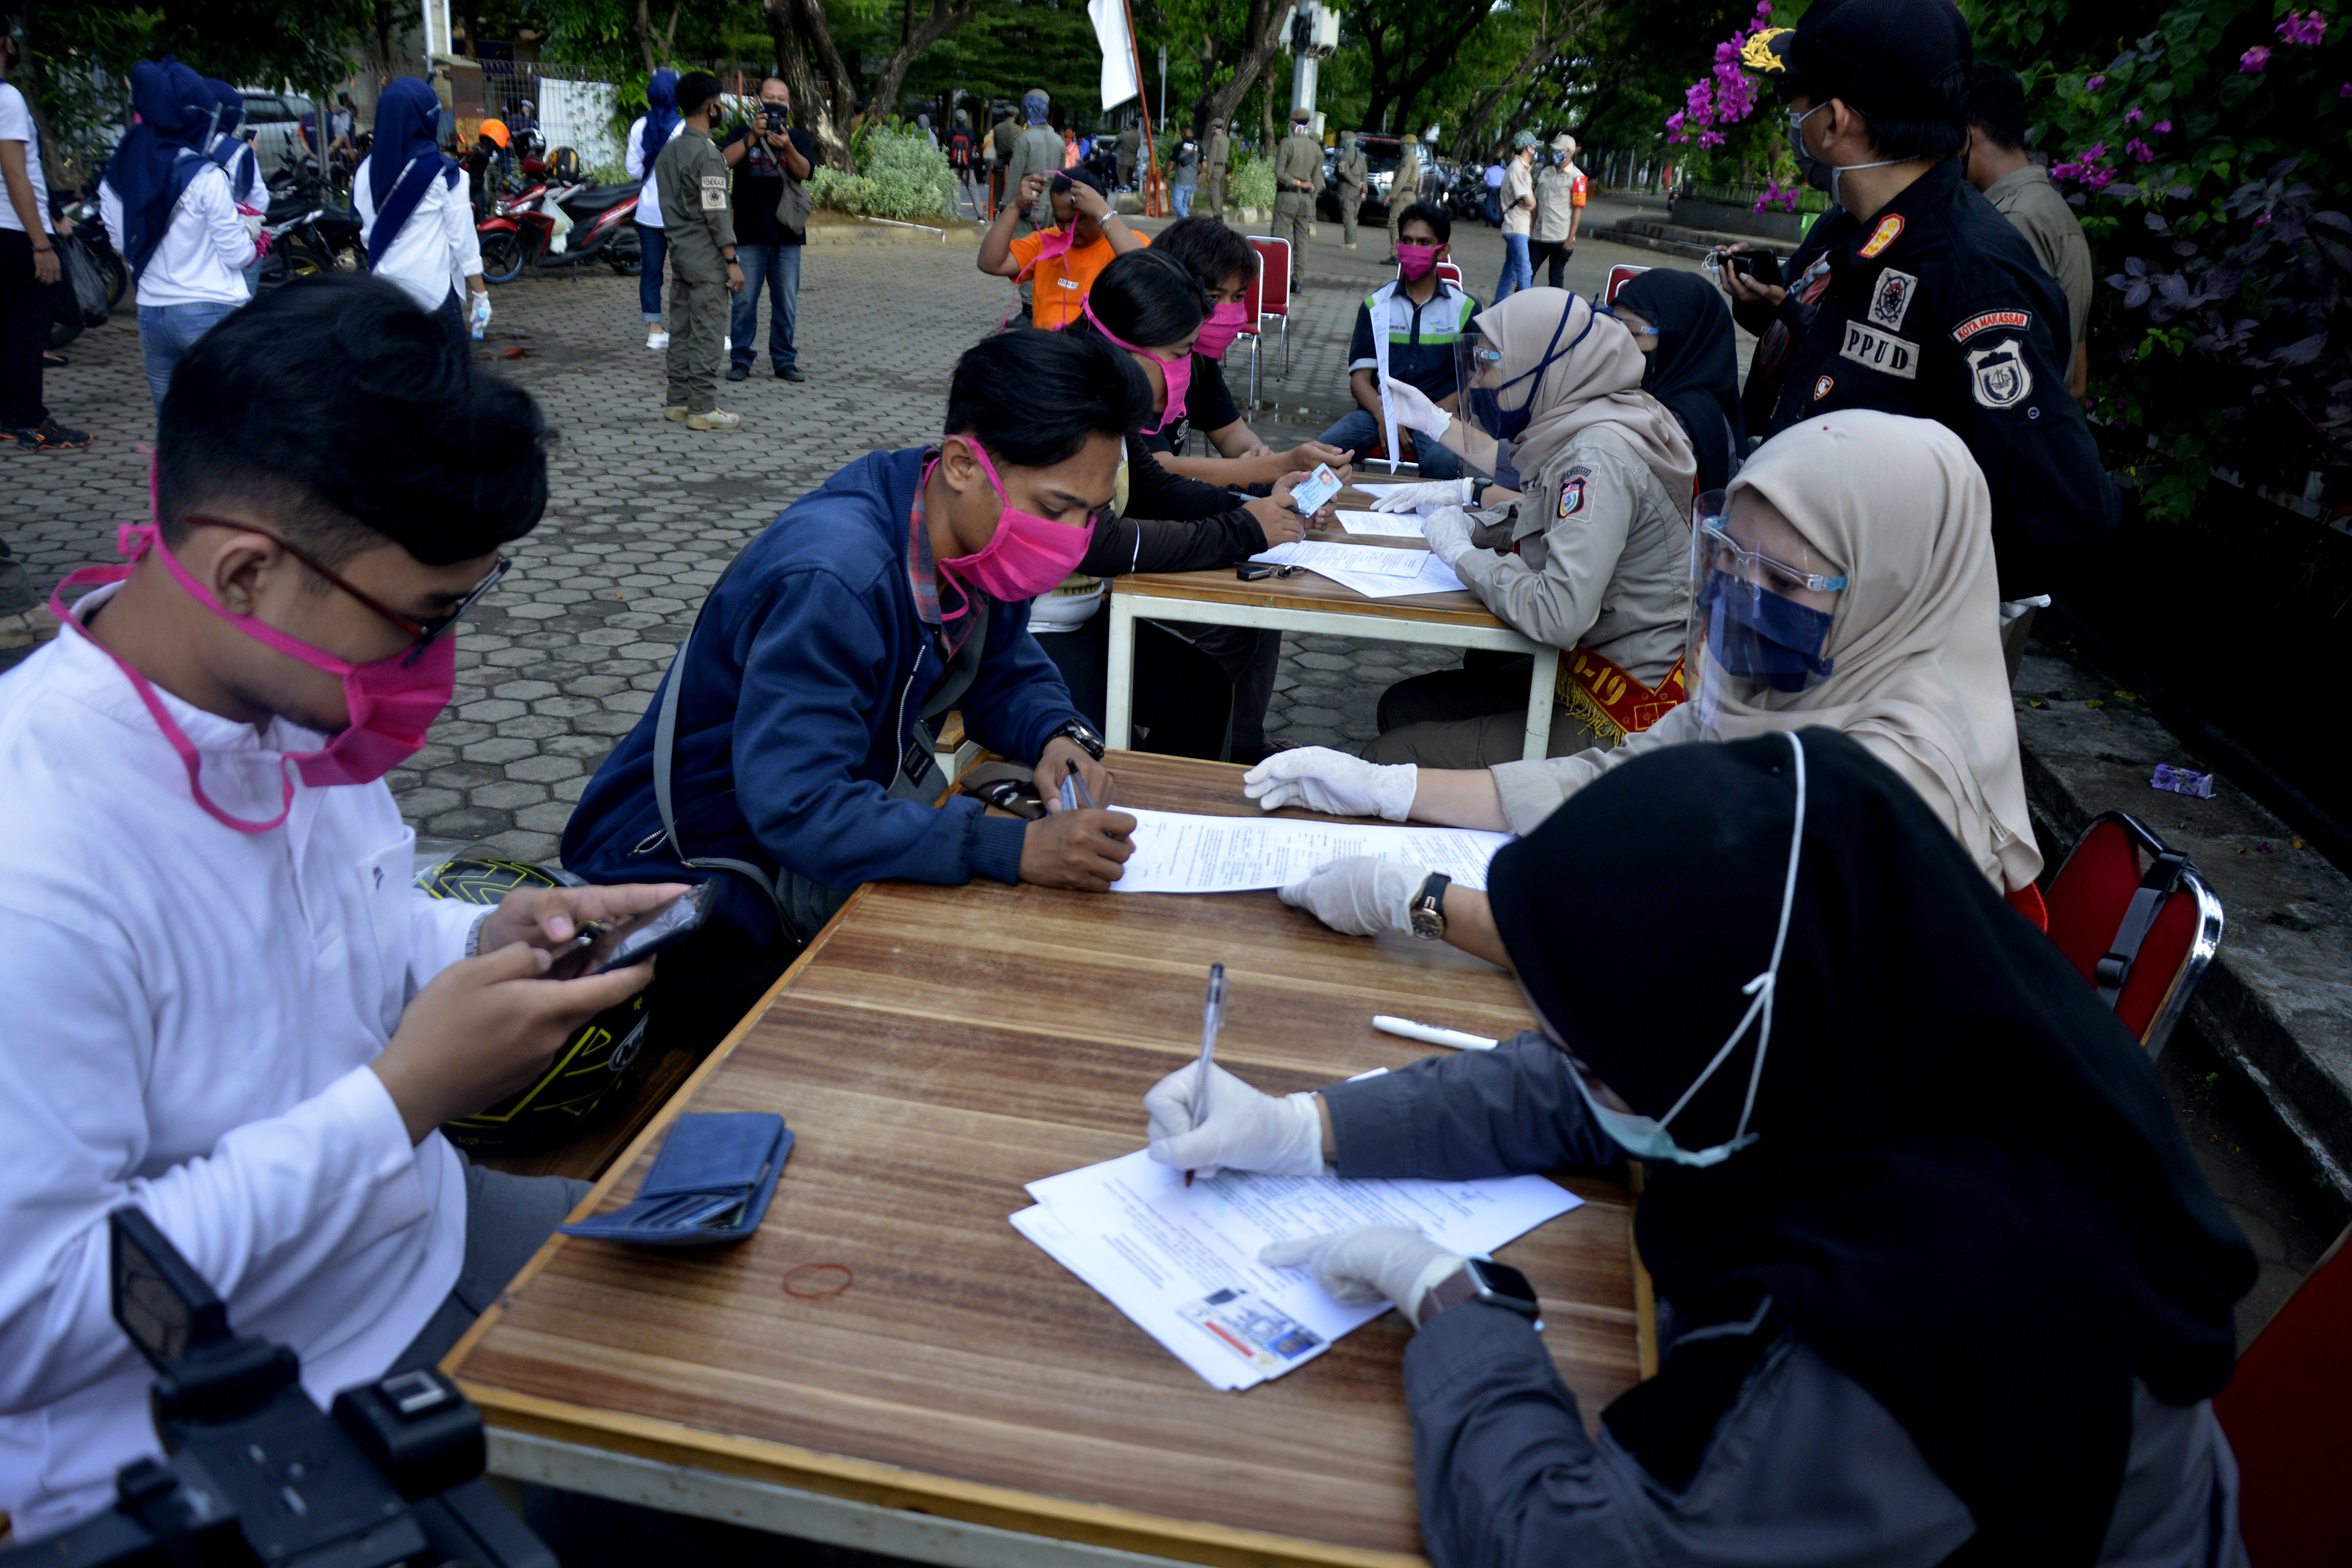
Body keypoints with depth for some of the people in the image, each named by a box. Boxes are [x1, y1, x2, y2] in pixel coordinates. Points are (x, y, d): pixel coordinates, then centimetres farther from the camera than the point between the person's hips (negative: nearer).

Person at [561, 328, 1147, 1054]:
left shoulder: (983, 536, -6)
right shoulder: (833, 580, -33)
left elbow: (1003, 669, 12)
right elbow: (795, 805, -37)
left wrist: (1057, 735, -12)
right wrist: (1013, 849, -42)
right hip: (690, 878, -8)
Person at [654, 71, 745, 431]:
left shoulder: (669, 150, 12)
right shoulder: (707, 152, -15)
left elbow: (668, 205, 16)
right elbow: (716, 212, -18)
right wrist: (732, 261, -15)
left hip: (679, 253, 9)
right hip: (706, 257, -9)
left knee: (682, 330, 12)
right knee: (709, 333, -5)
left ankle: (678, 401, 17)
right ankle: (703, 408, -4)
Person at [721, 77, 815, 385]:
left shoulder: (799, 137, 9)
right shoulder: (742, 133, 8)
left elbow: (804, 171, -9)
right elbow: (725, 161, -11)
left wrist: (786, 146, -28)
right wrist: (753, 136, -20)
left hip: (787, 232, 1)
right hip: (749, 232, -1)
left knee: (786, 302, 4)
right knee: (744, 300, 0)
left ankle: (784, 360, 14)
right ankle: (740, 359, 8)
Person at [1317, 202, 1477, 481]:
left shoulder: (1465, 308, 9)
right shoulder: (1376, 305, 13)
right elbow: (1360, 376, 6)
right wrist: (1384, 415, -16)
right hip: (1380, 408, 2)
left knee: (1442, 462, -36)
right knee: (1327, 447, -28)